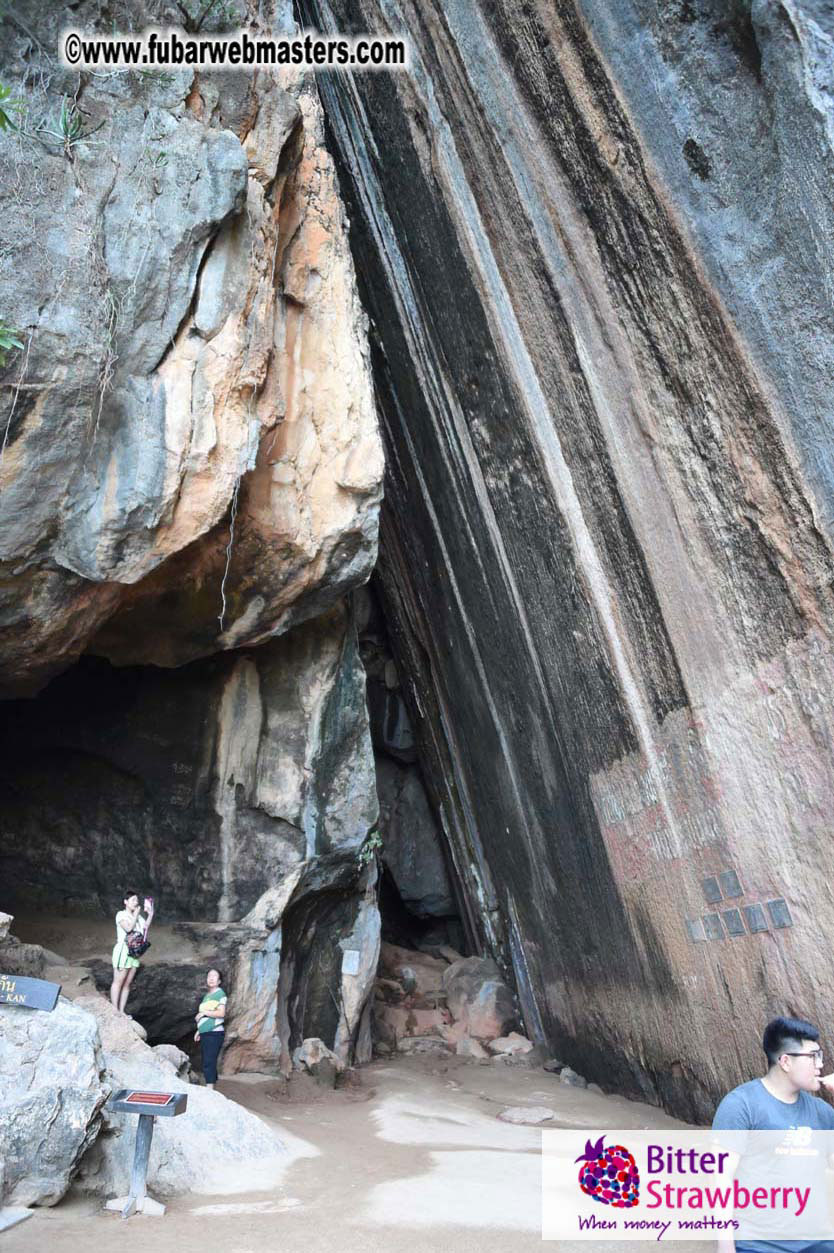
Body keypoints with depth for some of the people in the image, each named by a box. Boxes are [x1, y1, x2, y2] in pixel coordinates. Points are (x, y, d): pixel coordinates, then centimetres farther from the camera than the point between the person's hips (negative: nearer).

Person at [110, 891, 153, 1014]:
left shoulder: (138, 916, 12)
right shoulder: (121, 915, -6)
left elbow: (146, 927, -2)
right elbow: (128, 928, -21)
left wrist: (150, 915, -11)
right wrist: (136, 914, -13)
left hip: (135, 952, 6)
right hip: (123, 951, -6)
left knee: (127, 983, 8)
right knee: (118, 982, -2)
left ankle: (122, 1011, 13)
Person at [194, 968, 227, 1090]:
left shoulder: (220, 993, -5)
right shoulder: (207, 995, 18)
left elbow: (221, 1013, -14)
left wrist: (204, 1012, -9)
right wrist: (199, 1030, 16)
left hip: (214, 1033, -8)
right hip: (205, 1033, 8)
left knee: (209, 1062, -13)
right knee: (206, 1063, 9)